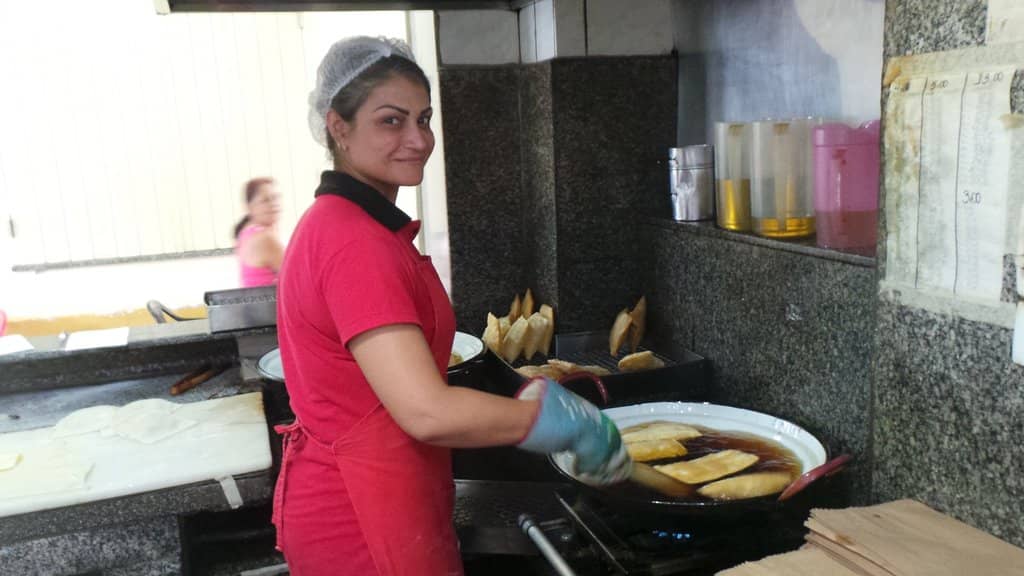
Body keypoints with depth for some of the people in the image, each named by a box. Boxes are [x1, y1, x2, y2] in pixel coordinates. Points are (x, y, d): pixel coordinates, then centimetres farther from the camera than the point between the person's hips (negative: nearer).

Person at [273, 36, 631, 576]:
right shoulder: (355, 242, -23)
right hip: (363, 520, -9)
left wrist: (525, 394, 5)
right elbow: (429, 412, -28)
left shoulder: (338, 224, 8)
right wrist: (571, 421, -18)